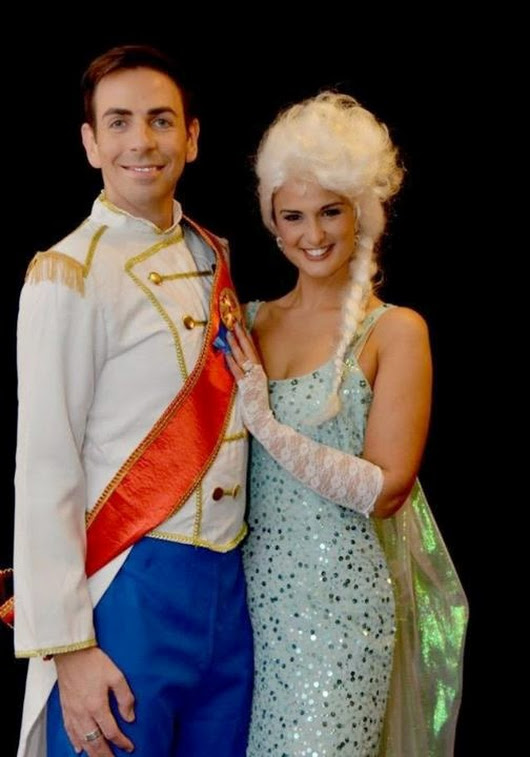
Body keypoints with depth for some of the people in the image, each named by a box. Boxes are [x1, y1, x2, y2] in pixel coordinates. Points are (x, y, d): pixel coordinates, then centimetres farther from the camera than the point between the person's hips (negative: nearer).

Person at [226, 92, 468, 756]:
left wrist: (266, 423, -16)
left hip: (340, 599, -4)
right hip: (253, 589, 5)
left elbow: (385, 489, -13)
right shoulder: (252, 321, 9)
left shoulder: (394, 330, -5)